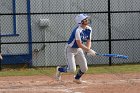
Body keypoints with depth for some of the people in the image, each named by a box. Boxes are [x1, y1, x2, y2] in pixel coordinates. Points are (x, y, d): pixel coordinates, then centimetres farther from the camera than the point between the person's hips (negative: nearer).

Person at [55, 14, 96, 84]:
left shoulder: (89, 29, -5)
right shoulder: (78, 31, -29)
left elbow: (88, 41, 0)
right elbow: (79, 44, -30)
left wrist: (87, 49, -19)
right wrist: (89, 50, -31)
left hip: (79, 49, 7)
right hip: (70, 49, -7)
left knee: (84, 68, 1)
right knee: (72, 69, -15)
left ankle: (77, 78, 29)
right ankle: (59, 69, 15)